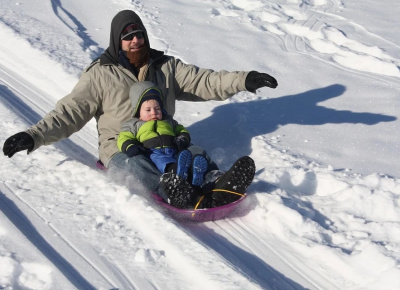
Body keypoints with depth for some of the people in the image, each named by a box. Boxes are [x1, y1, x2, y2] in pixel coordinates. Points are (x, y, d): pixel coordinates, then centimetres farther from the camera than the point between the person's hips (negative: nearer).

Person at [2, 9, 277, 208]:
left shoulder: (167, 66, 12)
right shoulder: (100, 74, 4)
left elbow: (203, 81, 4)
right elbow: (69, 112, 0)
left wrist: (244, 80, -11)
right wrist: (34, 136, -14)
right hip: (121, 147, -3)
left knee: (196, 153, -27)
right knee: (135, 165, -37)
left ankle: (218, 183, -56)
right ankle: (174, 193, -66)